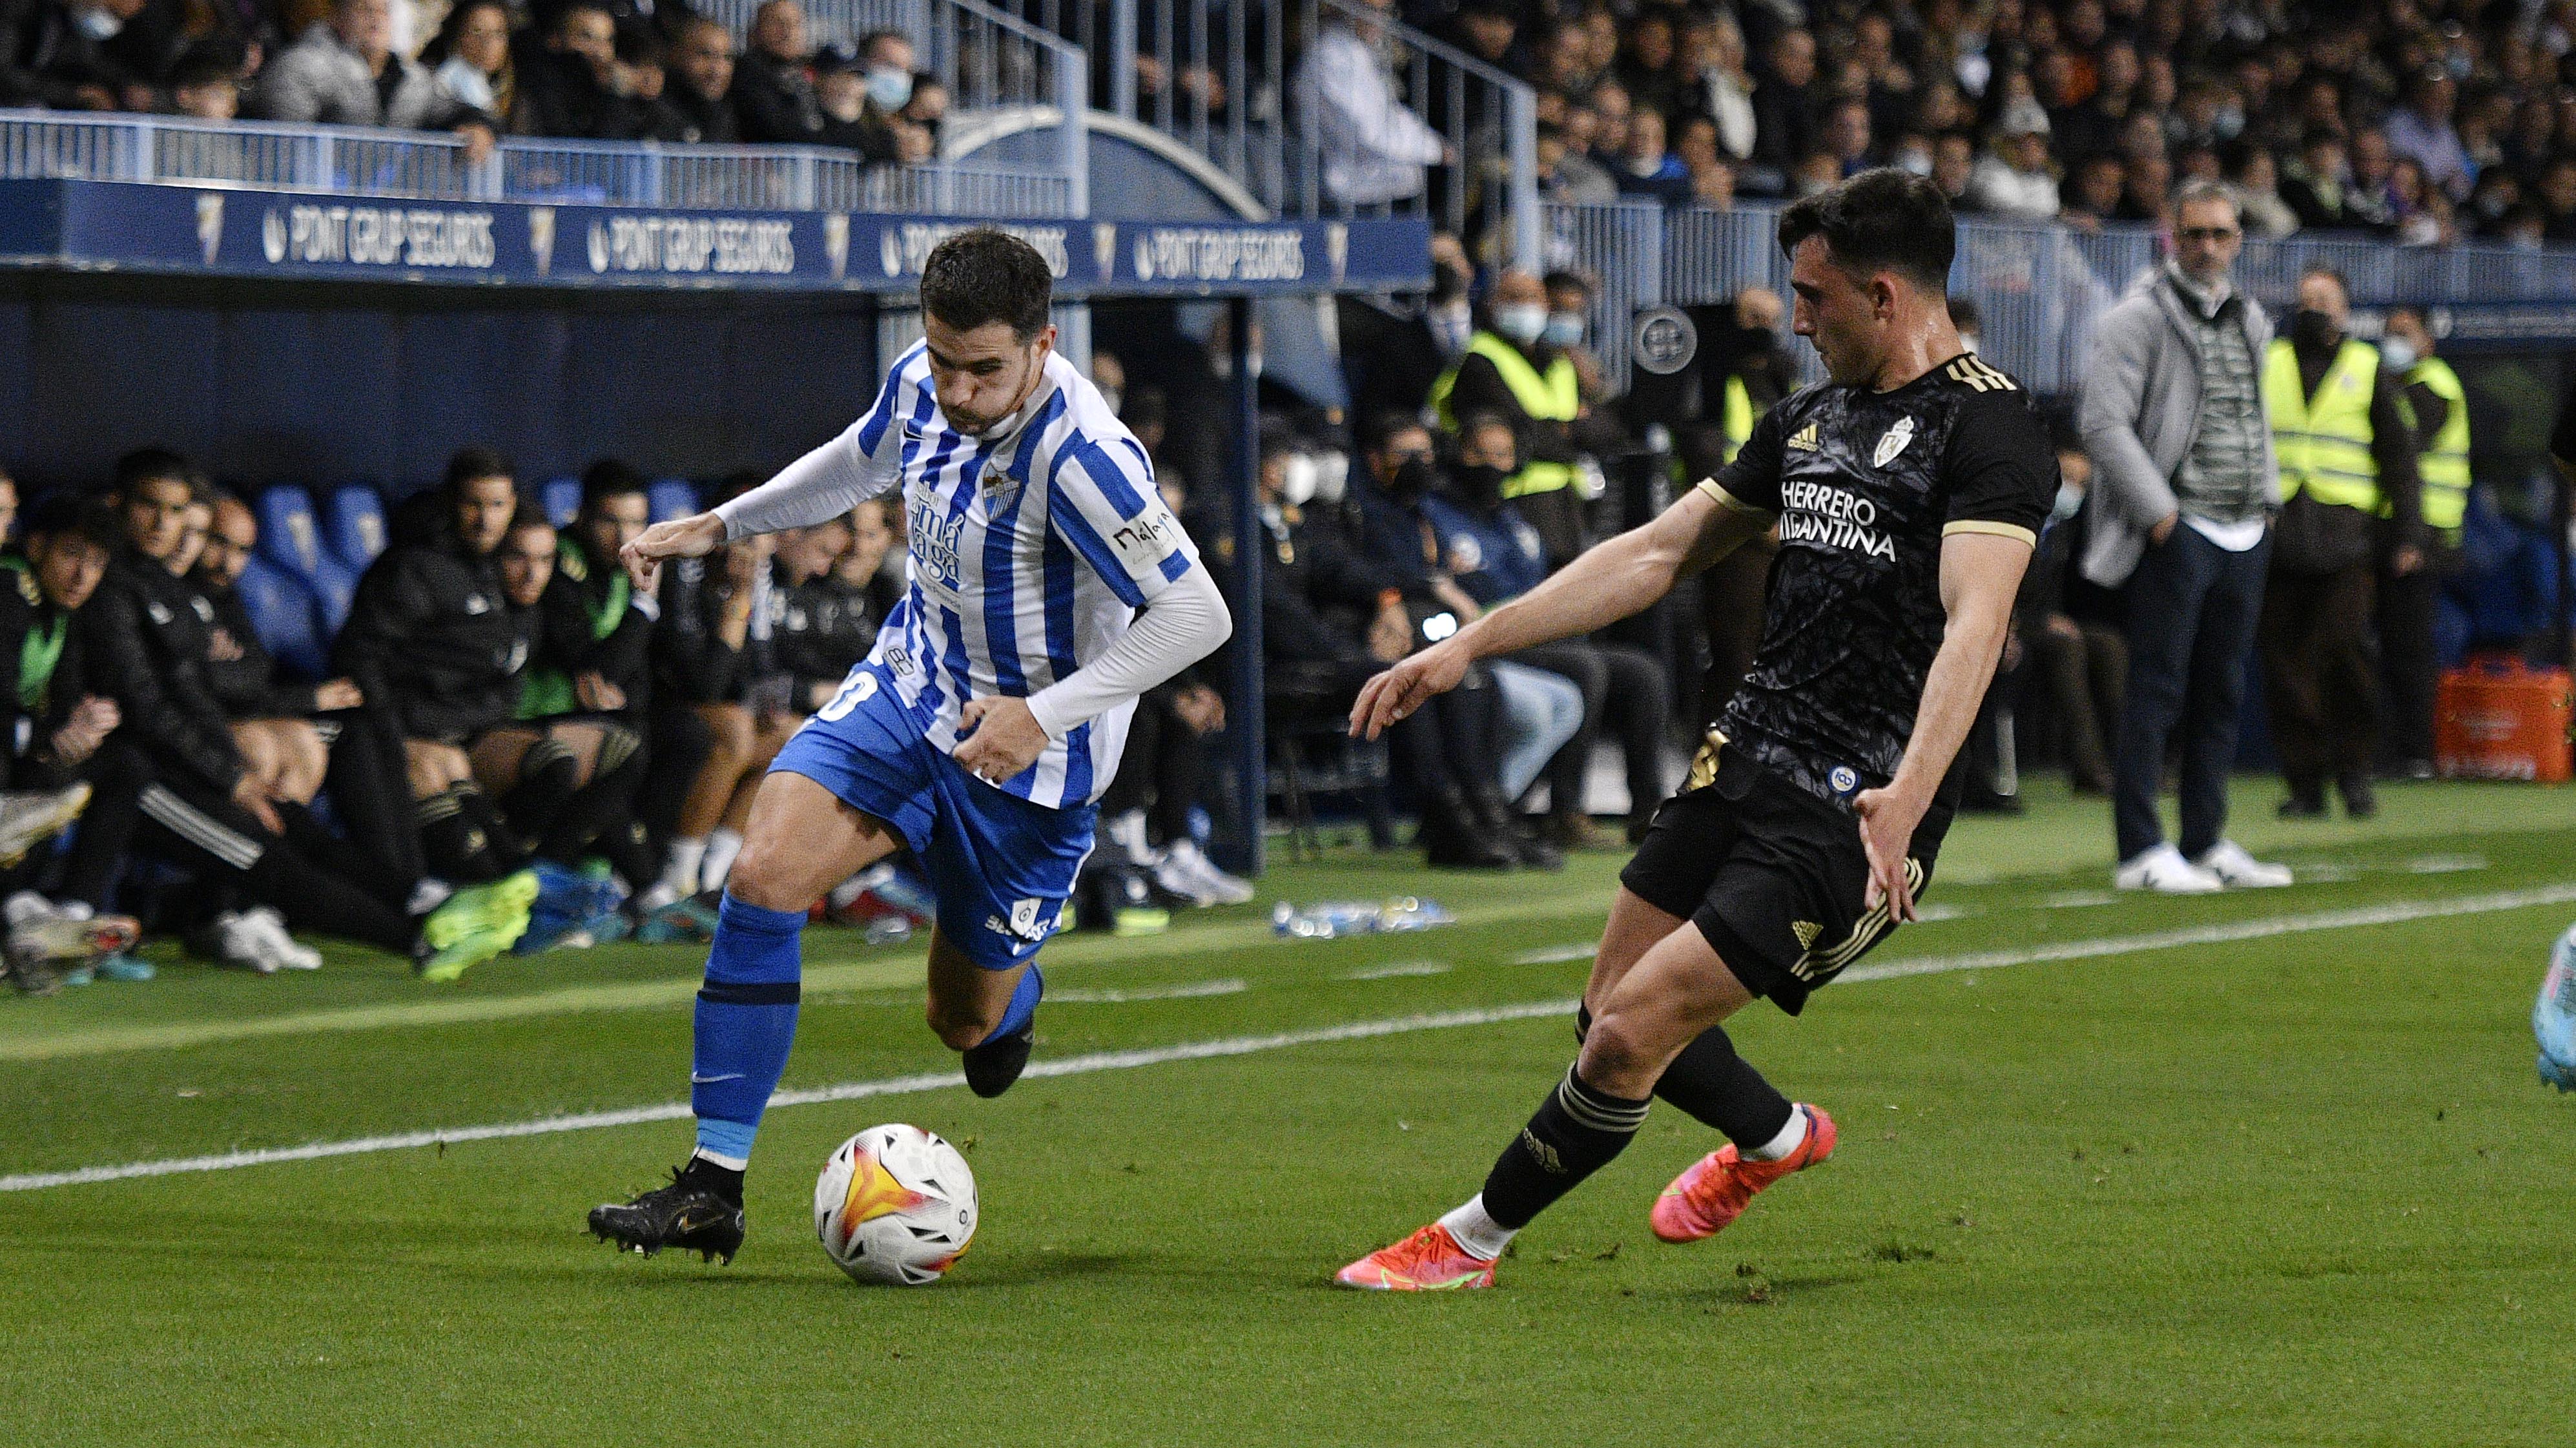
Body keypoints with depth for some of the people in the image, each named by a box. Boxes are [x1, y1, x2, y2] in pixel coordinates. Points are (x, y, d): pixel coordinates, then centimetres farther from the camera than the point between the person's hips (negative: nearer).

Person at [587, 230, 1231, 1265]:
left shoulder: (1078, 457, -29)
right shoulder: (920, 384, -7)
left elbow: (1197, 615, -29)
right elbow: (860, 464, 18)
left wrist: (1047, 715, -35)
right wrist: (717, 527, 19)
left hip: (1025, 756, -5)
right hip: (909, 690, 5)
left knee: (967, 1022, 10)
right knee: (766, 874, -20)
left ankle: (1011, 992, 53)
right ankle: (712, 1186, -16)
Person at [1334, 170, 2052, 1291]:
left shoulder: (1987, 429, -13)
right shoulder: (1811, 419, 14)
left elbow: (1975, 619, -26)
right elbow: (1659, 553, 19)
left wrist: (1906, 798, -41)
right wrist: (1472, 643, 13)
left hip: (1855, 817, -8)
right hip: (1743, 763, 8)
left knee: (1634, 1032, -11)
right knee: (1611, 1016, 13)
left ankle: (1473, 1240, 9)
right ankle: (1772, 1136, 43)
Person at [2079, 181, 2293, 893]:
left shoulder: (2250, 321, 17)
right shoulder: (2139, 319, -6)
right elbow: (2103, 422, -12)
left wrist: (2267, 498, 14)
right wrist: (2158, 511, -15)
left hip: (2244, 534, 7)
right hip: (2178, 534, -7)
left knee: (2221, 693, 10)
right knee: (2157, 688, -7)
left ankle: (2206, 841, 16)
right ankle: (2140, 851, -6)